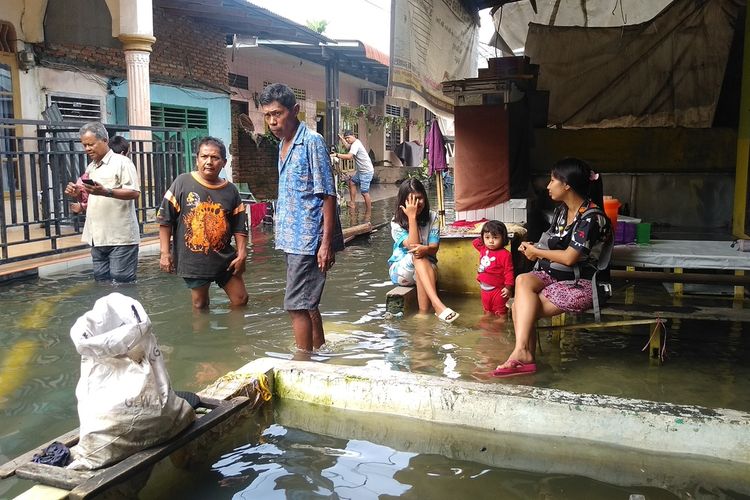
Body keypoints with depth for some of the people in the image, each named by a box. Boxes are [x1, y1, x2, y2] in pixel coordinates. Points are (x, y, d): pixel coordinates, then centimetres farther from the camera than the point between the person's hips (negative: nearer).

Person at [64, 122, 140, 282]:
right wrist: (76, 194, 5)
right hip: (98, 237, 8)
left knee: (122, 284, -6)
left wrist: (106, 192, -28)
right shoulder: (90, 167, 18)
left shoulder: (121, 162, -6)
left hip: (120, 237, -8)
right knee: (101, 281, 11)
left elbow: (134, 192, -16)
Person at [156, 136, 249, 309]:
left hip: (225, 259, 3)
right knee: (200, 305, 8)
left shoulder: (231, 191, 3)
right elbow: (165, 219, -5)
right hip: (193, 261, -3)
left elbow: (240, 227, 7)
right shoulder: (182, 183, -6)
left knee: (240, 300, 9)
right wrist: (165, 253, -8)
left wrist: (242, 254, -3)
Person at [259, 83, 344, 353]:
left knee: (296, 305, -6)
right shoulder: (283, 145, 13)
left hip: (308, 238, -8)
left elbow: (327, 195, -15)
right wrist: (283, 235, 18)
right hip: (292, 238, 8)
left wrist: (327, 243, -19)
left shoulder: (312, 141, -12)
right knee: (307, 303, 16)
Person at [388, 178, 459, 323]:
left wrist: (425, 249, -34)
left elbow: (434, 247, -9)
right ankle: (438, 305, -49)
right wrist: (412, 216, -24)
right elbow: (412, 245, -23)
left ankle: (424, 314, -38)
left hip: (426, 267, 1)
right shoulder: (397, 222, -9)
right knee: (417, 256, -34)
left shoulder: (432, 217, -3)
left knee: (421, 254, -36)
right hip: (400, 269, -1)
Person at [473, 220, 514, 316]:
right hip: (484, 288, 7)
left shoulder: (505, 254, -20)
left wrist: (508, 287, -21)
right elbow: (475, 242, 21)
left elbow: (509, 272, -19)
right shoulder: (483, 249, 1)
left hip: (498, 289, -7)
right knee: (487, 310, 23)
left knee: (500, 312, 7)